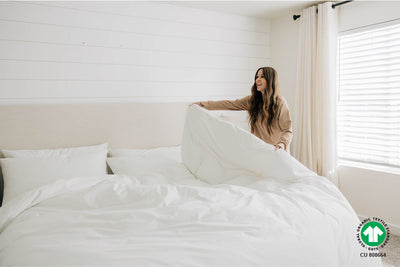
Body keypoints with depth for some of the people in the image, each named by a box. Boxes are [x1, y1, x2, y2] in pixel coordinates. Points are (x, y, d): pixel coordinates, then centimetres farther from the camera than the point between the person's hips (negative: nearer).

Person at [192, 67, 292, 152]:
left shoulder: (280, 102, -12)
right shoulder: (252, 100, 5)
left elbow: (288, 130, -12)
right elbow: (231, 104, 5)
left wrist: (281, 144, -33)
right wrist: (202, 104, 3)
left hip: (275, 152, -4)